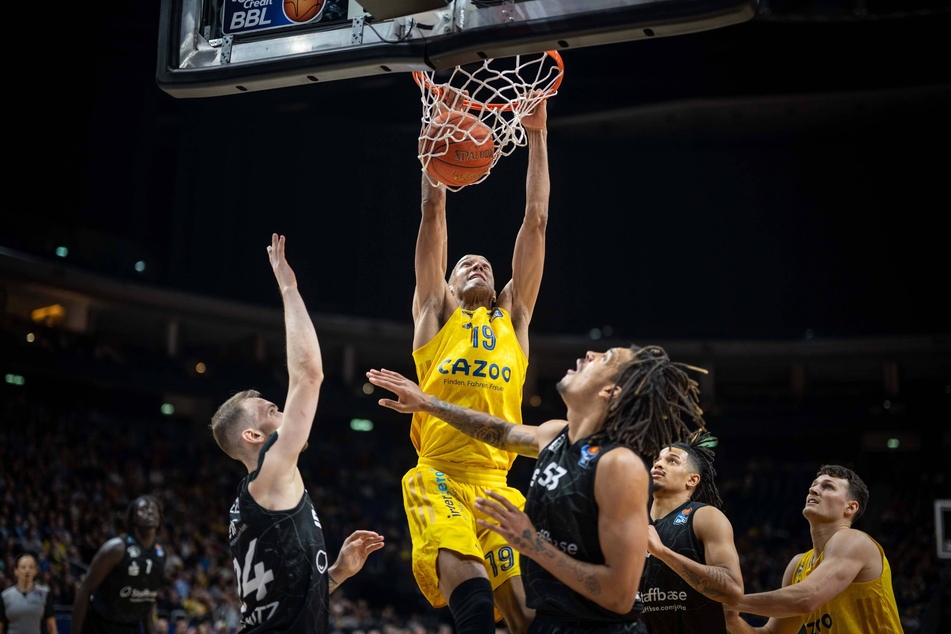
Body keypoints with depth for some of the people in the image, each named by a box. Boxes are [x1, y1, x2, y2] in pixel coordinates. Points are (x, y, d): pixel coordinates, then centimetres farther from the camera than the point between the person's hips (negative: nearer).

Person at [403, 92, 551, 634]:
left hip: (497, 483, 3)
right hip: (438, 477, -3)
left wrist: (538, 135, 20)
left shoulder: (512, 319, 24)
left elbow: (536, 221, 21)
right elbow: (435, 210, 16)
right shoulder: (436, 312, 19)